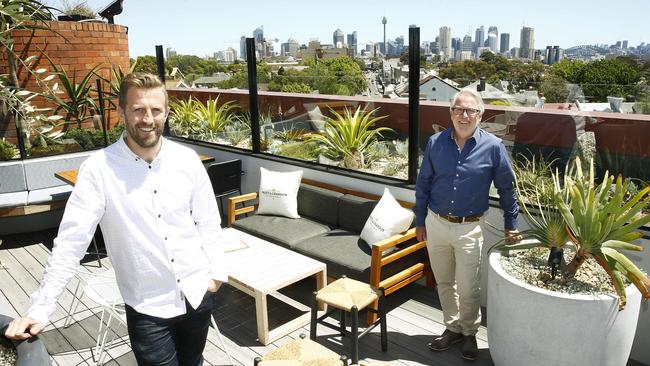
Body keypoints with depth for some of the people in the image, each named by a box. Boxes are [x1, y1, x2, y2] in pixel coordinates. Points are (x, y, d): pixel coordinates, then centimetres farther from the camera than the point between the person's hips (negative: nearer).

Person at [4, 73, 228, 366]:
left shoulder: (187, 160, -7)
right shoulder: (99, 169, -15)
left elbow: (208, 221, 2)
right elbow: (71, 240, -16)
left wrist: (216, 271, 1)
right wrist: (40, 308, -18)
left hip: (198, 293, 3)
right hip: (148, 305, -3)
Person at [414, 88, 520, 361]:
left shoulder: (493, 147, -9)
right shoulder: (435, 143, -3)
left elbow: (506, 189, 2)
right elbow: (423, 184, 6)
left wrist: (510, 225, 6)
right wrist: (419, 221, 8)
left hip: (469, 228, -2)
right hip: (436, 224, 3)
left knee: (468, 289, 7)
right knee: (444, 283, 17)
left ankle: (469, 333, 31)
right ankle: (452, 327, 37)